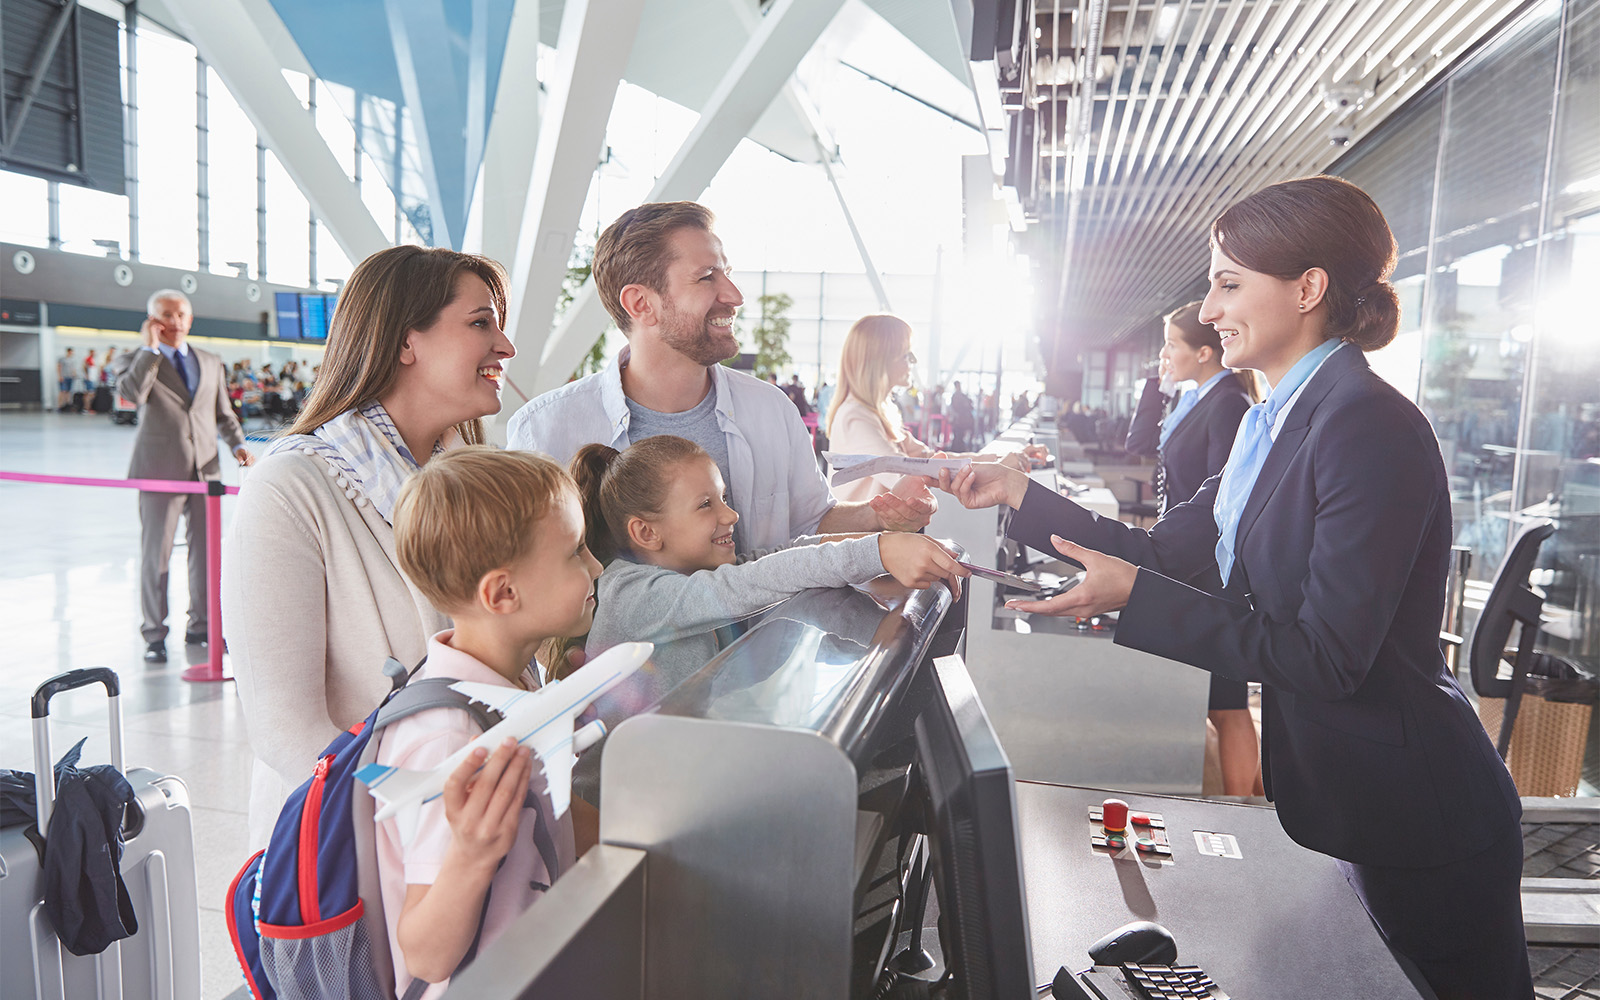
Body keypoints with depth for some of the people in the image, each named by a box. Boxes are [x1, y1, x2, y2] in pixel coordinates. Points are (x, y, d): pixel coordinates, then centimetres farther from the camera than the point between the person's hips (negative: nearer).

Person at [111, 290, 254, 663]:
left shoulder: (212, 363, 15)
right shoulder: (134, 361, 3)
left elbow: (223, 414, 18)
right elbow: (132, 394, -19)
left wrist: (238, 445, 0)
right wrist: (151, 348, -14)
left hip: (206, 470, 4)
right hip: (159, 471, -4)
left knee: (206, 550, 9)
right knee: (155, 554, 2)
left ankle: (201, 626, 23)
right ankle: (154, 635, 13)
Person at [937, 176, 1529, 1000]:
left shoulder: (1369, 426, -23)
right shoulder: (1274, 422, 6)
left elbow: (1328, 656, -25)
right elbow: (1167, 549, 8)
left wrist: (1133, 596, -26)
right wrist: (1018, 496, 5)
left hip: (1419, 814, -8)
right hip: (1342, 797, 9)